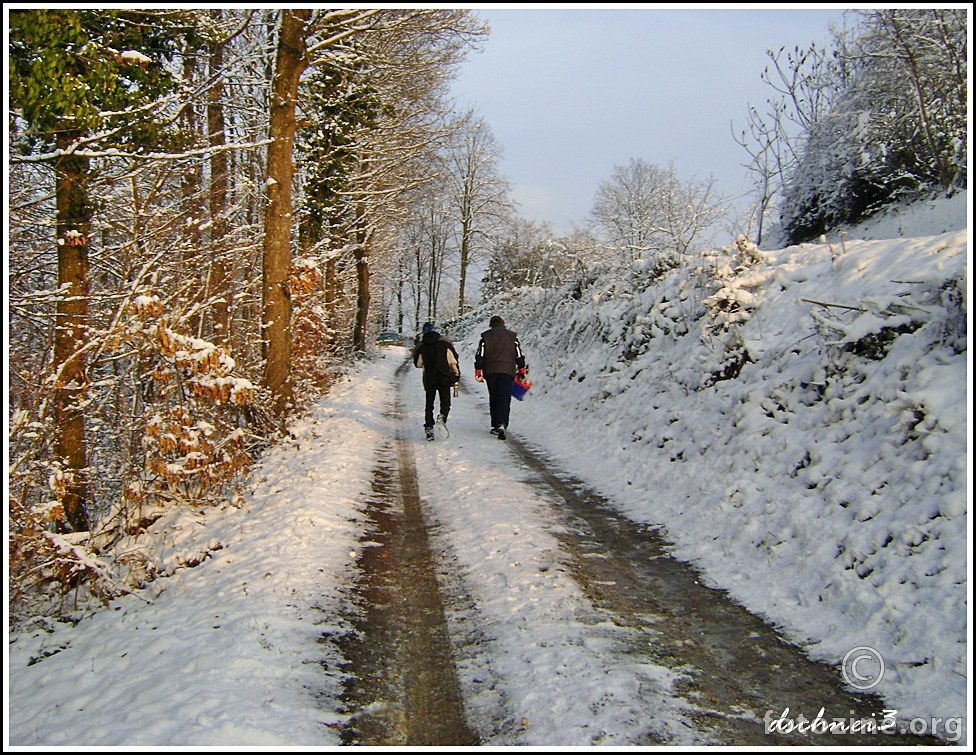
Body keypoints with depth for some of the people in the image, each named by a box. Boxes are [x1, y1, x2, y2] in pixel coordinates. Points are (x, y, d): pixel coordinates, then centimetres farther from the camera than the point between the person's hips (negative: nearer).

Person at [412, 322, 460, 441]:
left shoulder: (420, 346, 2)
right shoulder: (444, 342, -1)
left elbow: (418, 363, 11)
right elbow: (453, 359, -2)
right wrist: (456, 374, 9)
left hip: (429, 378, 1)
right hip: (444, 377, -1)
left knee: (429, 404, 8)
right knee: (445, 401, 5)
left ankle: (429, 427, -1)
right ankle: (442, 417, -24)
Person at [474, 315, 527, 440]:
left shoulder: (486, 336, 9)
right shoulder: (512, 336, 12)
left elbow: (480, 355, 3)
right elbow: (519, 355, 11)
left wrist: (478, 372, 5)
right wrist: (522, 371, 17)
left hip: (490, 371, 1)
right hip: (508, 371, 0)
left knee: (493, 399, 12)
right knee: (504, 399, -7)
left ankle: (495, 425, 12)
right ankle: (502, 424, -27)